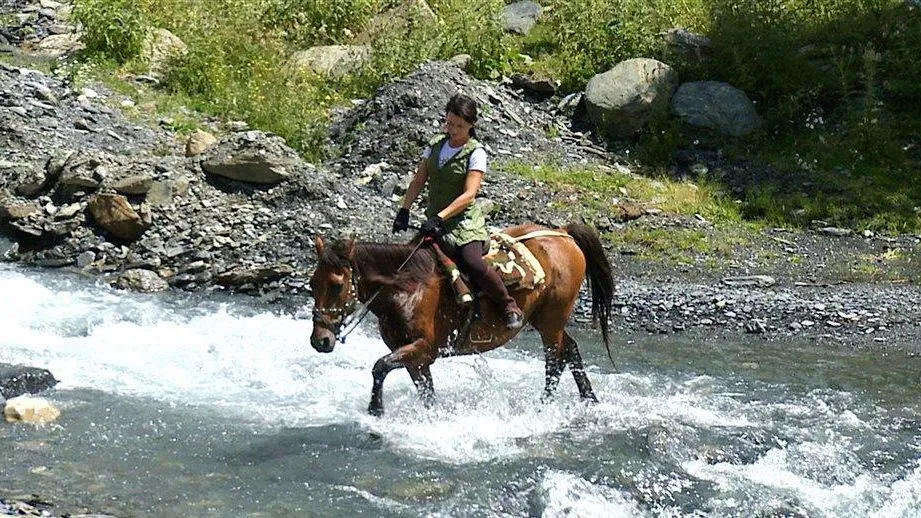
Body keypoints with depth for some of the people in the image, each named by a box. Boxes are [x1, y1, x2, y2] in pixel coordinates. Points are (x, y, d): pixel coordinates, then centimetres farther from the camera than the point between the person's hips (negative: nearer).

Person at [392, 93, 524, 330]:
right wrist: (404, 210, -3)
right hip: (435, 223, 6)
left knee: (473, 263, -30)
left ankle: (510, 308, -15)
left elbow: (469, 195, -16)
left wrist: (439, 217, -25)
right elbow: (418, 181, 12)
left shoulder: (475, 153, -7)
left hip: (465, 223, -6)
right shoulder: (436, 145, 11)